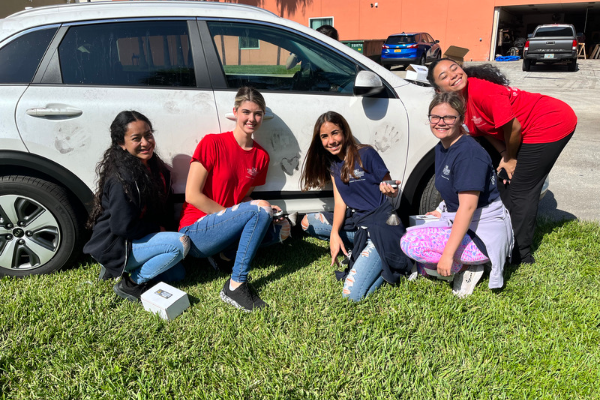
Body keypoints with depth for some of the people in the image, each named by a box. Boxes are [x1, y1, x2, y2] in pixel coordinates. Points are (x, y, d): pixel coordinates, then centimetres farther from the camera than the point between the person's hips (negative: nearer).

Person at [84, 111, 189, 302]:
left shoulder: (154, 166, 2)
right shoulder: (122, 178, -25)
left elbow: (165, 207, 13)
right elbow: (123, 226, -26)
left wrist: (165, 230, -1)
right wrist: (158, 228, -13)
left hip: (136, 239, 9)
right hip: (114, 246, -9)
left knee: (177, 274, 10)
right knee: (180, 243, -23)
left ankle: (120, 267, 14)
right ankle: (131, 284, -9)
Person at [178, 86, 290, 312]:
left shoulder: (261, 156, 5)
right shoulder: (212, 143, -11)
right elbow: (192, 195, -14)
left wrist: (266, 211, -7)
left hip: (222, 232, 6)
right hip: (195, 233, -6)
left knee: (282, 229, -12)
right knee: (260, 210, -28)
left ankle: (223, 254, -4)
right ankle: (235, 286, -23)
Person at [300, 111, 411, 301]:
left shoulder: (366, 154, -12)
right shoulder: (332, 163, 8)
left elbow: (395, 201, -9)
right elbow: (340, 202, 2)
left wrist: (390, 192, -34)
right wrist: (334, 233, -14)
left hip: (381, 226, -8)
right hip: (355, 222, 8)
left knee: (352, 294, -20)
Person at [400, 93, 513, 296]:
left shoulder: (469, 153, -22)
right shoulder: (441, 148, 7)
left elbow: (468, 207, -27)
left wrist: (448, 253, -28)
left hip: (484, 234, -10)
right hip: (459, 223, 10)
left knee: (410, 242, -22)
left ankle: (466, 267, -6)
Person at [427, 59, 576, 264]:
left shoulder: (480, 90, -26)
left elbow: (513, 127, -22)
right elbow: (486, 129, 7)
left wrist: (511, 159, -7)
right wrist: (504, 155, -7)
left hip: (553, 123, -9)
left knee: (521, 191, -4)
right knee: (507, 184, 14)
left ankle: (520, 255, 9)